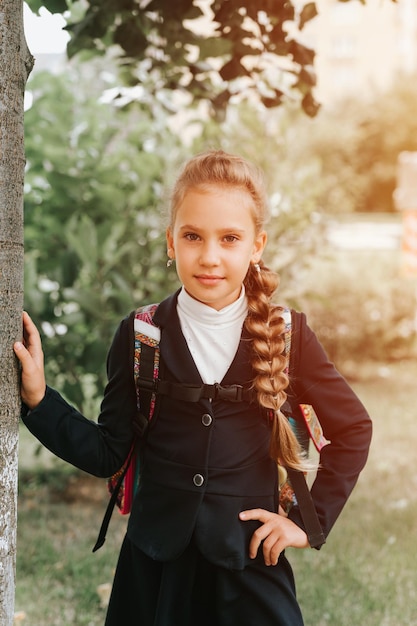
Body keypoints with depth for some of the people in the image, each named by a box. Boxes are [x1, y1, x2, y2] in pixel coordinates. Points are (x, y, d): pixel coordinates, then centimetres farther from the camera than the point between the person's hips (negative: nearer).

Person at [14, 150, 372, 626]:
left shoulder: (287, 335, -4)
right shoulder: (139, 336, -2)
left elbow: (353, 429, 5)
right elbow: (109, 453, 0)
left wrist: (311, 520, 1)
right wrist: (38, 399, -10)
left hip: (250, 561, -1)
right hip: (154, 565, 1)